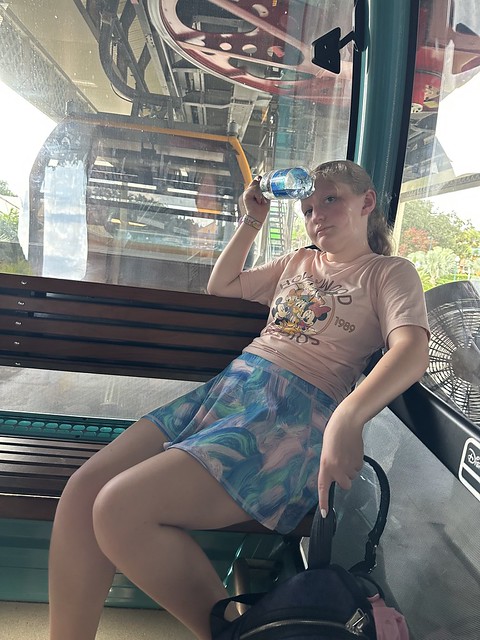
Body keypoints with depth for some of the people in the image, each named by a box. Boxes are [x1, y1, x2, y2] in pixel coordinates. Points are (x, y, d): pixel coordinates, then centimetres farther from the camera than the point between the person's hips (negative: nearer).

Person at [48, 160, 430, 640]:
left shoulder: (391, 273, 8)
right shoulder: (299, 262, 26)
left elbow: (412, 351, -12)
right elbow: (221, 286, 34)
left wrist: (347, 420, -30)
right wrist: (251, 222, 26)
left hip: (297, 412, -6)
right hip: (230, 385, 7)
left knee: (121, 510, -24)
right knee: (83, 488, -12)